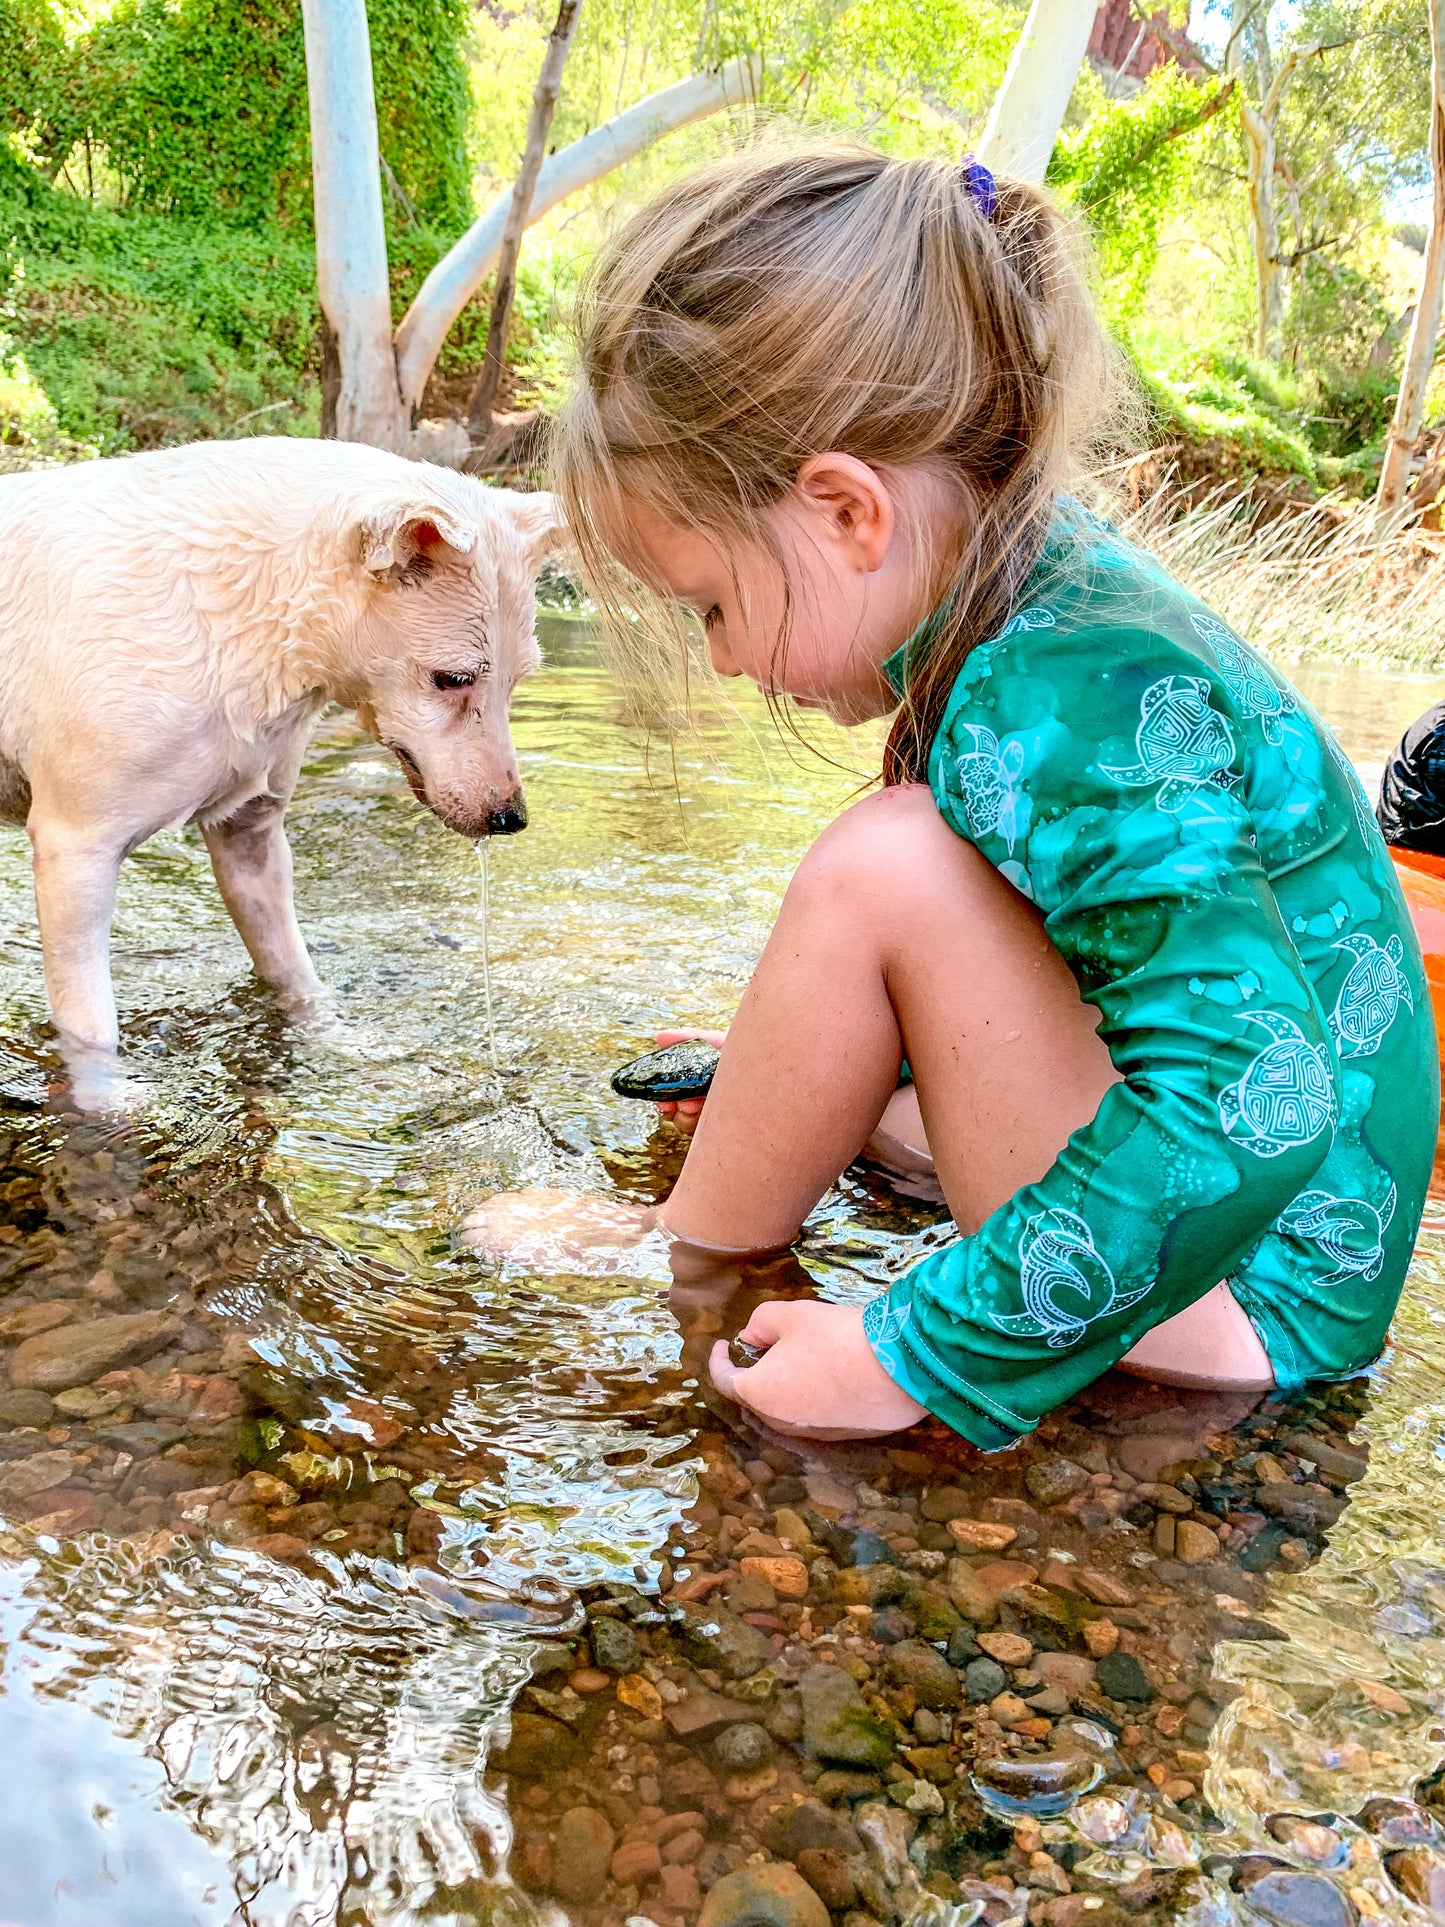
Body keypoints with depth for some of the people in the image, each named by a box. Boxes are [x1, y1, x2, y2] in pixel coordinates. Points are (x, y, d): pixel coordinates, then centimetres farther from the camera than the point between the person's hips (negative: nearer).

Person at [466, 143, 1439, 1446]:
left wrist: (918, 1353, -28)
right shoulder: (1049, 590, 1)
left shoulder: (1065, 698, -28)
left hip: (1250, 1299, -10)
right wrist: (785, 1063, 24)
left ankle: (686, 1262, -4)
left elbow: (1252, 1106, -36)